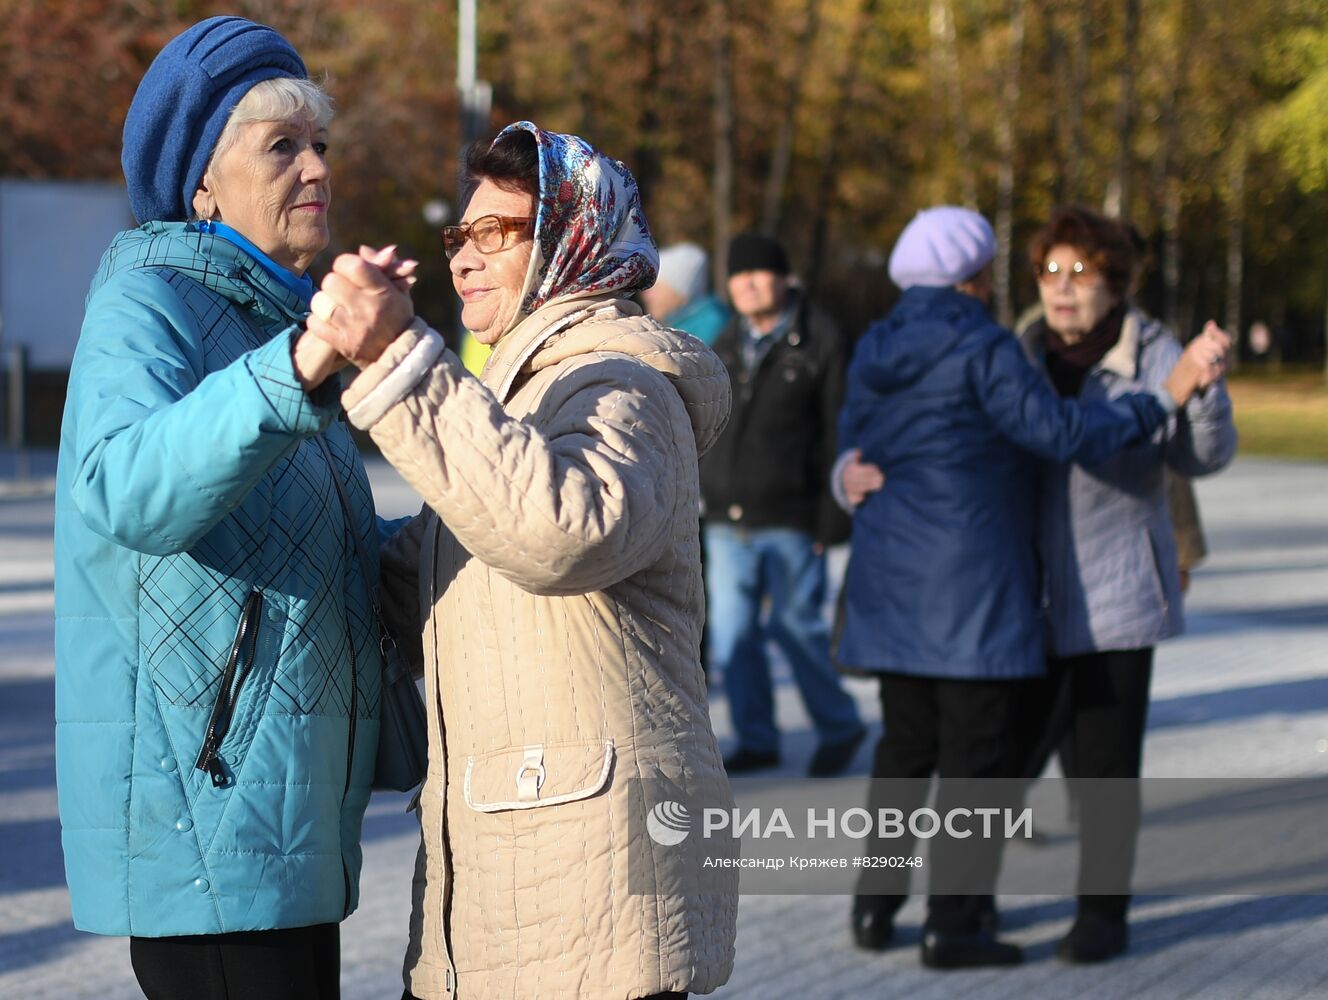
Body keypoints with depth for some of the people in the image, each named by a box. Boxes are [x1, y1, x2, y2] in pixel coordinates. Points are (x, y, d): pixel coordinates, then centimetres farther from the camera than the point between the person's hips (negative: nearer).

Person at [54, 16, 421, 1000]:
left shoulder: (272, 318, 20)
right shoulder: (147, 306, -11)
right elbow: (131, 489, -34)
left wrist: (401, 550, 14)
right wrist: (301, 367, -46)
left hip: (288, 809, 10)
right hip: (200, 805, -10)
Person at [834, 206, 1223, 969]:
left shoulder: (876, 354, 9)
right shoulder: (982, 350, -14)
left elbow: (854, 455, 16)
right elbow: (1062, 431, -21)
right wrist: (1162, 401, -15)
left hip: (894, 583, 8)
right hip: (971, 588, -8)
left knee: (908, 746, 17)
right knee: (981, 754, -1)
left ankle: (876, 905, 18)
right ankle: (954, 926, -1)